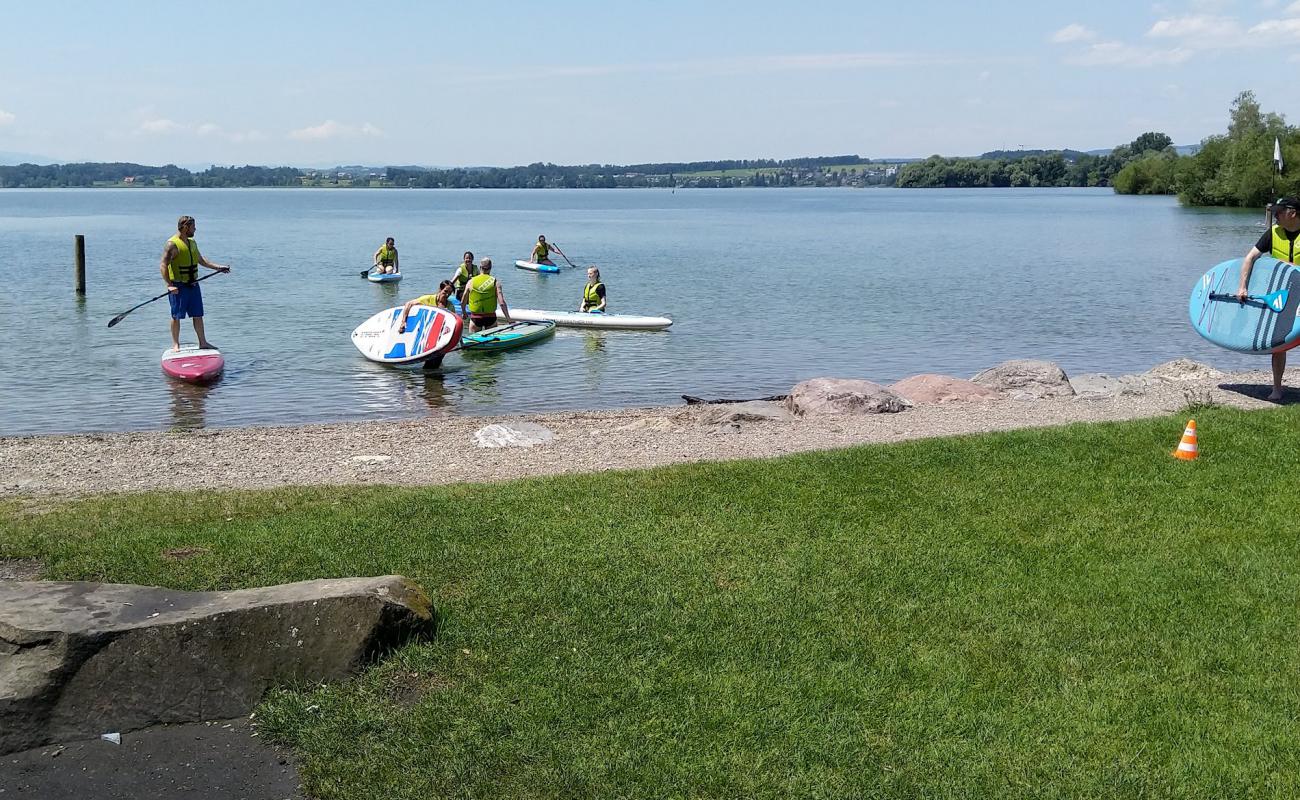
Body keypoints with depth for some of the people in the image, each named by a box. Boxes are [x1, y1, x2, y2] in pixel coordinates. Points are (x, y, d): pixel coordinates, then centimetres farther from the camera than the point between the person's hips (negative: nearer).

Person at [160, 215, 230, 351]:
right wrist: (169, 285, -25)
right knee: (176, 316, 2)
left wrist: (218, 267, 12)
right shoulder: (172, 244, -13)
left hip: (193, 285, 7)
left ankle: (203, 342, 17)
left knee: (198, 315, 10)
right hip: (178, 286, -7)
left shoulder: (192, 242, 12)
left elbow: (201, 260, 22)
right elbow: (163, 265, -18)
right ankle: (175, 344, 10)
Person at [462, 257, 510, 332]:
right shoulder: (495, 282, -5)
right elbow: (502, 303, -13)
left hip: (475, 317, 0)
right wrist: (508, 319, -8)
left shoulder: (471, 282, -1)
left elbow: (463, 303, 5)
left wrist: (464, 313, 25)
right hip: (491, 317, 0)